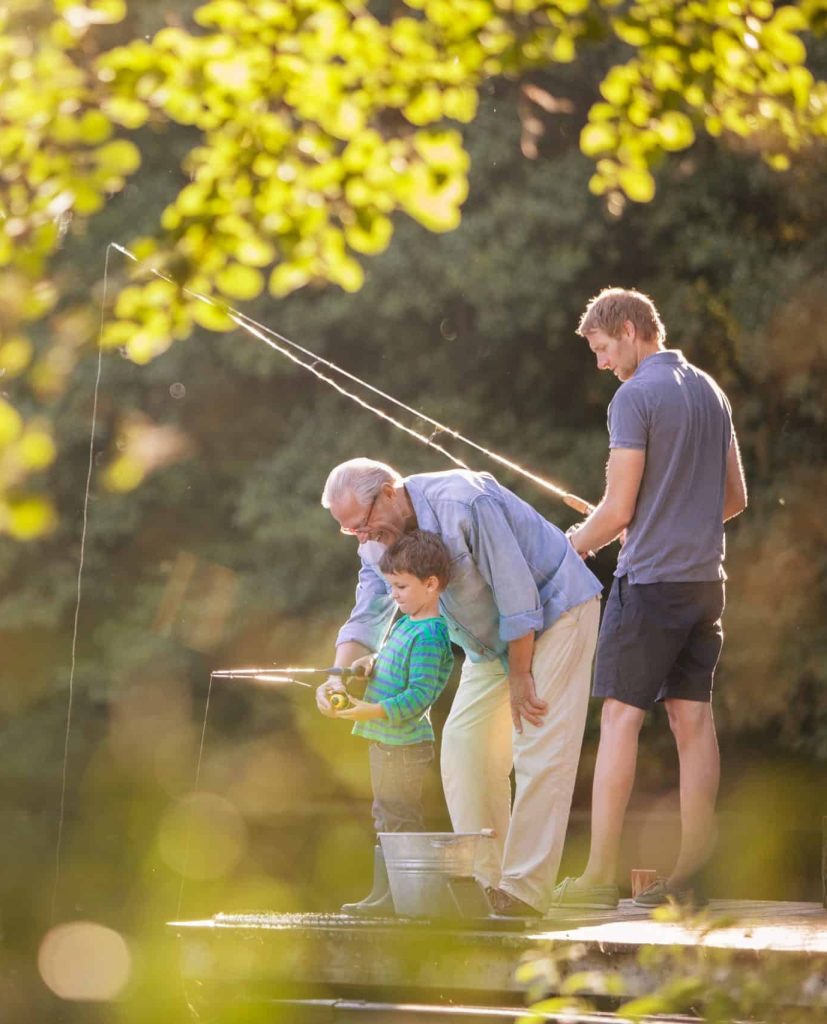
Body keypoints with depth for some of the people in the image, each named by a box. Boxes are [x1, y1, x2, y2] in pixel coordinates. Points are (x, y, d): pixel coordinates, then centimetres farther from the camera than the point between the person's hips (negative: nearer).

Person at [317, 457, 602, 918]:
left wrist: (520, 678, -19)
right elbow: (367, 616, -6)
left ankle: (526, 890, -15)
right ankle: (486, 881, 4)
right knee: (464, 746, 0)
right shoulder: (380, 541, -4)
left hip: (555, 608, -8)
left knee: (538, 752, -15)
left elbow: (517, 590, -26)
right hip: (492, 638, 8)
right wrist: (339, 674, -26)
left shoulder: (463, 504, -30)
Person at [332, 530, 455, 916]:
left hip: (405, 744, -11)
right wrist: (370, 665, 11)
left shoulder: (429, 635, -18)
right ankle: (384, 893, 21)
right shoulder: (403, 624, 13)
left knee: (399, 819, -7)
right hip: (385, 740, 11)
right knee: (386, 817, 15)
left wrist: (372, 711, -29)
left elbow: (419, 694, -24)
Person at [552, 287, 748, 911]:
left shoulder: (636, 396, -11)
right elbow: (735, 498, 20)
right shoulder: (711, 392, 14)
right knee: (694, 720, 6)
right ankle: (691, 877, 6)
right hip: (705, 578, 7)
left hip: (651, 579, -7)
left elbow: (618, 509, -13)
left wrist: (574, 547, 4)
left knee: (621, 717, -4)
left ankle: (600, 877, -6)